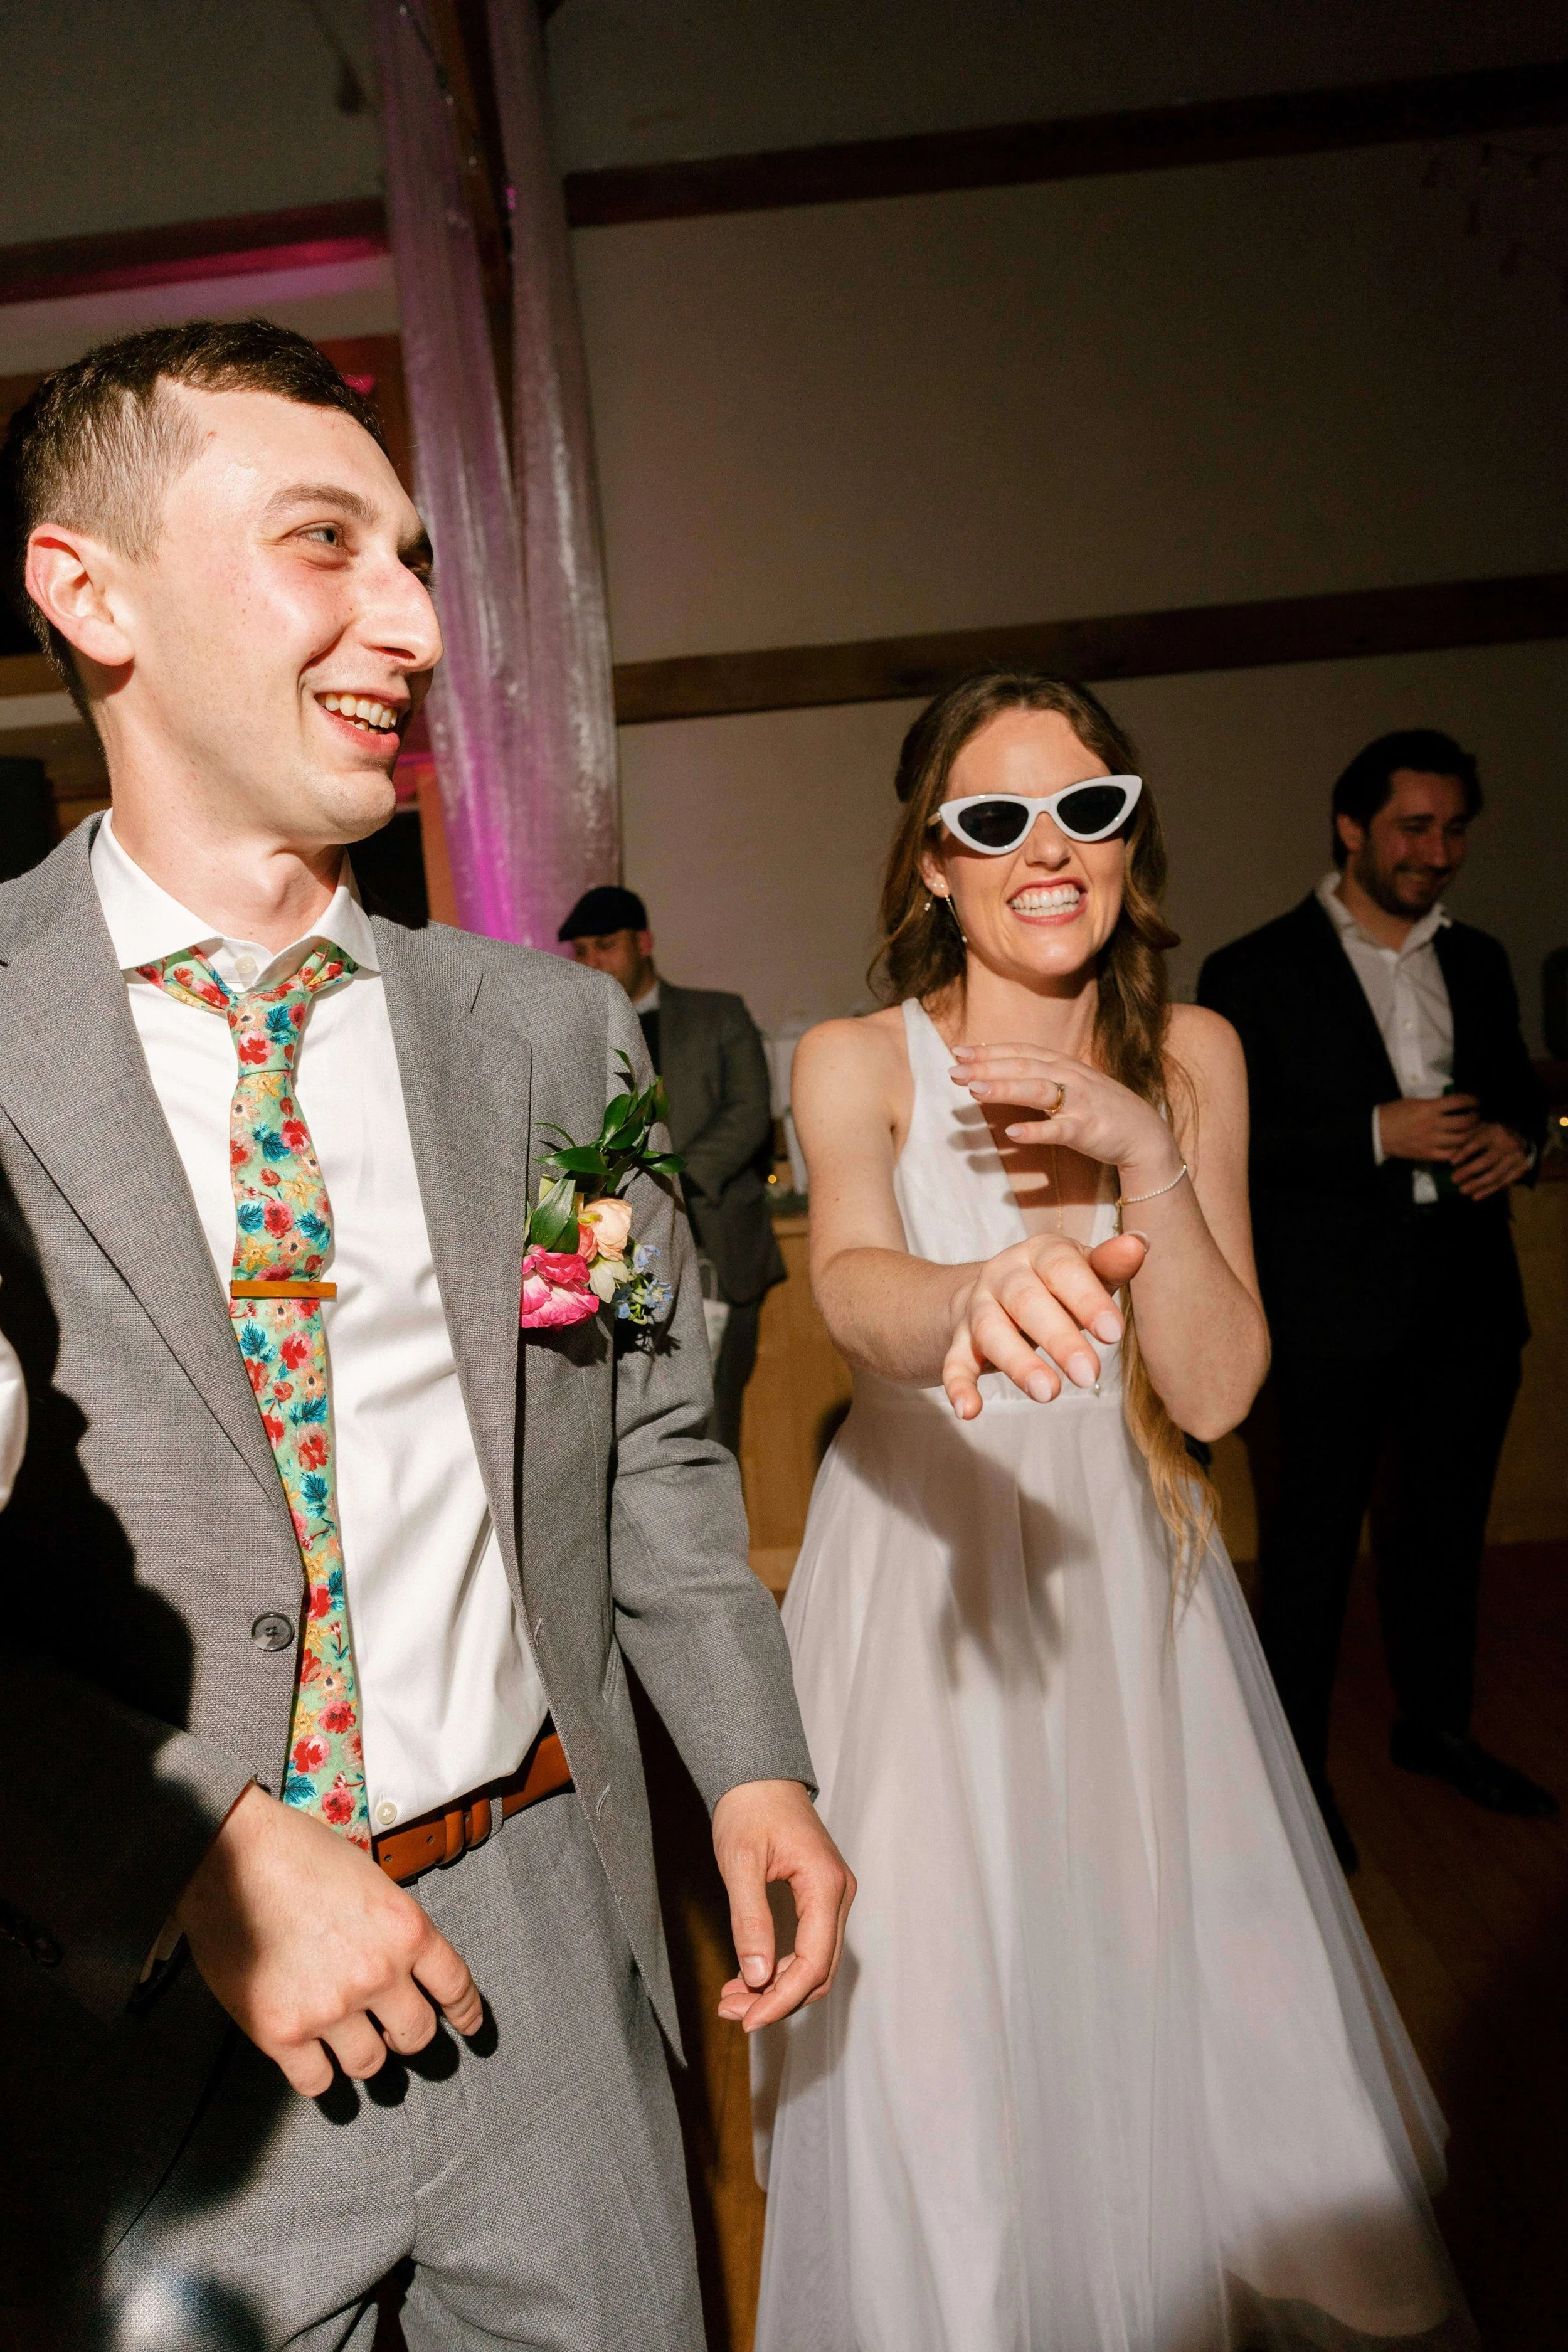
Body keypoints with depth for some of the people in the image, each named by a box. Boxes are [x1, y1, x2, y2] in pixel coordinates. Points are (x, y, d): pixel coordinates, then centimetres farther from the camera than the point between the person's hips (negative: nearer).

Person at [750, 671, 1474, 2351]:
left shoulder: (1191, 1057, -2)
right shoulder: (856, 1064, -11)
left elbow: (1213, 1390, -9)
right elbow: (853, 1281, -32)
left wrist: (1144, 1155, -22)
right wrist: (973, 1298, -54)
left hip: (1128, 1577, 3)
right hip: (923, 1574, -2)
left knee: (1174, 1995, 16)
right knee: (935, 2025, 8)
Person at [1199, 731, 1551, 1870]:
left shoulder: (1478, 963, 10)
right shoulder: (1255, 973, -7)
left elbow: (1518, 1089, 20)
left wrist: (1515, 1137, -3)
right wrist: (1377, 1134, -21)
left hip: (1469, 1296, 6)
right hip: (1335, 1306, -5)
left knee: (1446, 1524, 20)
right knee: (1312, 1543, 6)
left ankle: (1437, 1724, 40)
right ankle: (1298, 1764, 23)